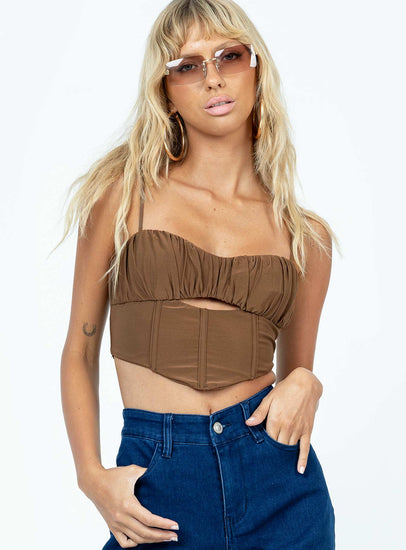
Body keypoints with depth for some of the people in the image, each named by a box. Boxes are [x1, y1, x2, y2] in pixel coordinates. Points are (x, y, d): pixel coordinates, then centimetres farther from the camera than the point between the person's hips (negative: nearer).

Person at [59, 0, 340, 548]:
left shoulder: (307, 234, 5)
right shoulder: (125, 192, 0)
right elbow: (80, 352, 4)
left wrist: (305, 384, -7)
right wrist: (91, 474, -7)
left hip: (279, 483, 2)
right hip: (157, 486, -2)